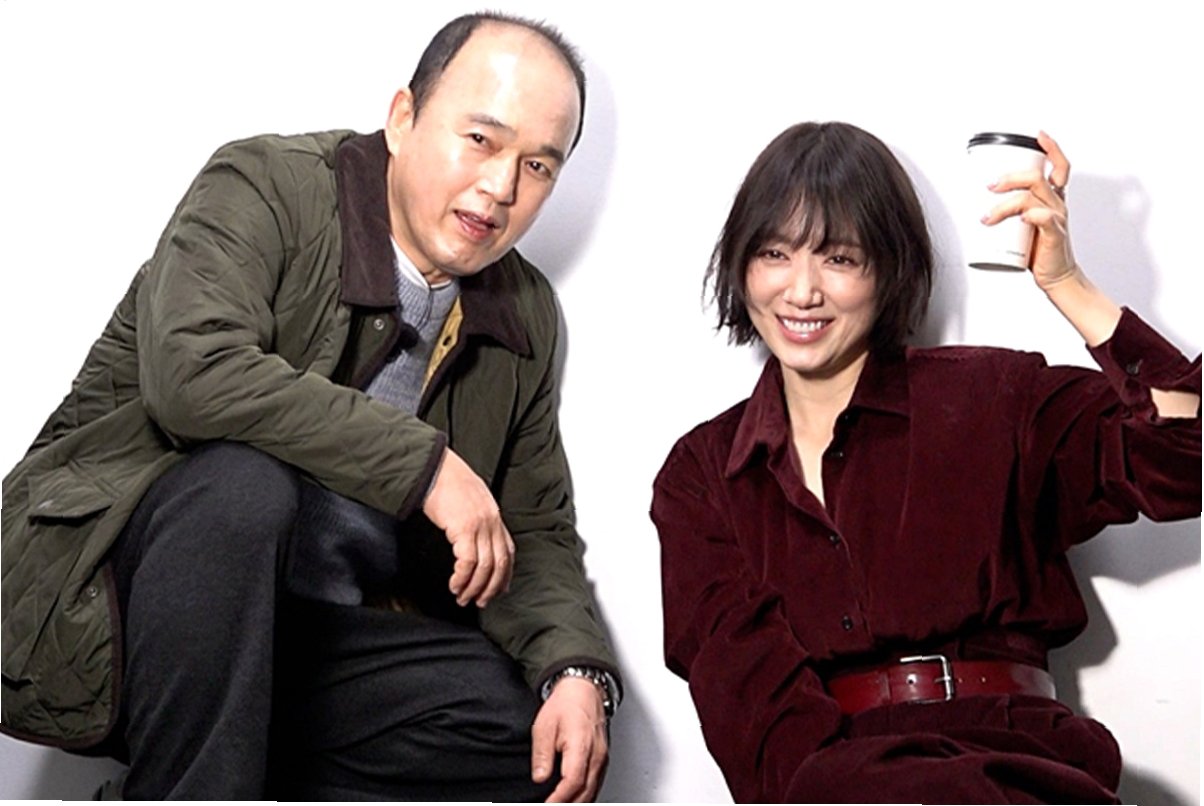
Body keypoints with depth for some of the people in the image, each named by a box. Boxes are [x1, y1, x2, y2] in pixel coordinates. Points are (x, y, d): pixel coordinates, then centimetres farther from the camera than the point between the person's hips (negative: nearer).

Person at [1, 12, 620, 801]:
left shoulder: (527, 319, 8)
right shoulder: (266, 185, -9)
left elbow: (538, 530, 10)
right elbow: (193, 368, -28)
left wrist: (578, 669, -11)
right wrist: (425, 464, -25)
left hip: (317, 639, 5)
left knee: (538, 729, -15)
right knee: (243, 484, -36)